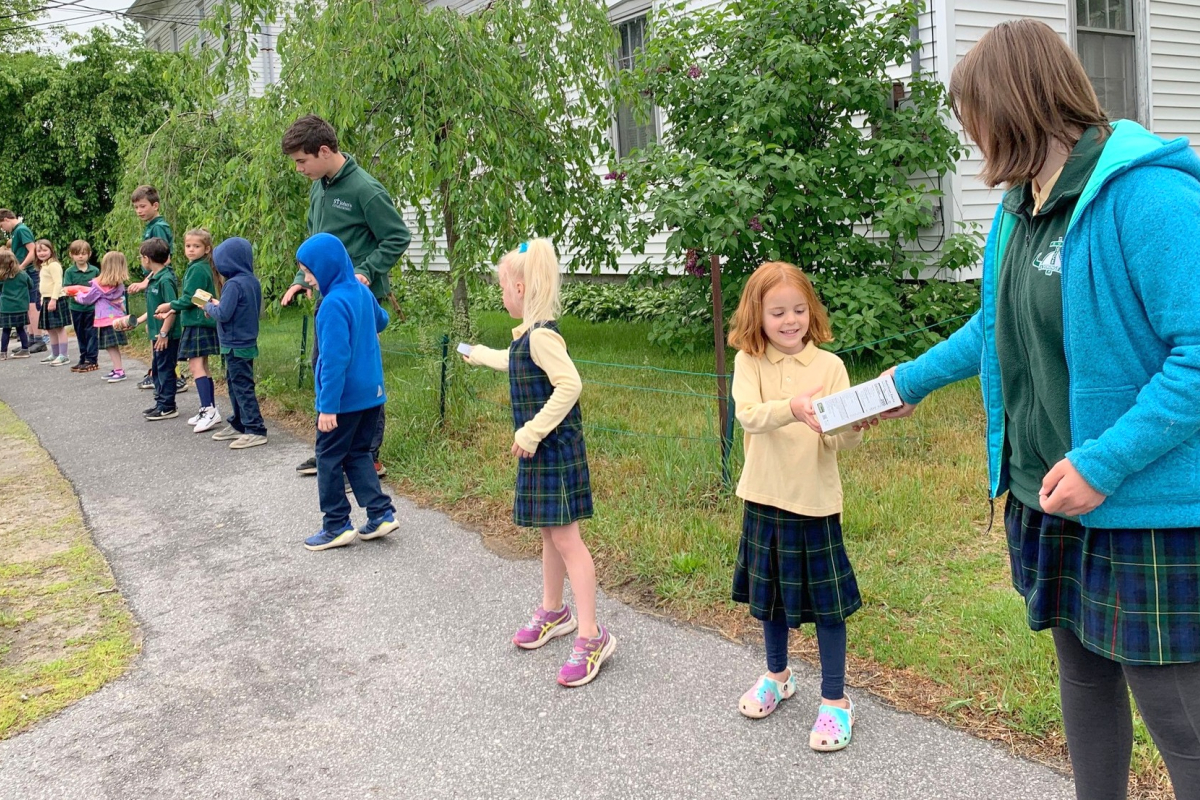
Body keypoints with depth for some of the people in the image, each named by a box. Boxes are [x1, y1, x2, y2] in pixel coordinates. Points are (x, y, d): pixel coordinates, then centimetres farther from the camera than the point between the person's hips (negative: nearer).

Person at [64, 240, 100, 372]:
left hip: (92, 307, -2)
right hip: (76, 307, 2)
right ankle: (83, 359, 22)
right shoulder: (70, 272, 0)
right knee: (80, 335, 12)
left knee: (91, 333, 0)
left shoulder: (95, 270, 0)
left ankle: (91, 360, 6)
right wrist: (72, 294, -24)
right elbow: (66, 288, -5)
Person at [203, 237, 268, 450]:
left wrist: (209, 306, -2)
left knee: (242, 386, -5)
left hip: (235, 345, -9)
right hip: (248, 342, 9)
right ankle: (238, 424, 30)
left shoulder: (234, 284, -20)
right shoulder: (253, 282, 7)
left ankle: (255, 430, -4)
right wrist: (217, 304, 13)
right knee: (234, 383, 20)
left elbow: (223, 314, -23)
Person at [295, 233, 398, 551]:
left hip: (344, 398, -8)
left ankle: (336, 526, 12)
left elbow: (335, 359, -23)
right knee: (358, 454, 17)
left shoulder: (334, 304, -21)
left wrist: (328, 406, -21)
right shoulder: (361, 291, 5)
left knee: (329, 459, 6)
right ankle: (381, 513, 12)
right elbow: (381, 321, 26)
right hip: (371, 393, 8)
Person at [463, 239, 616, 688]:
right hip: (540, 451, 10)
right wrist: (481, 354, 51)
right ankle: (553, 612, 35)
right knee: (549, 534, 20)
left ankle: (592, 636, -3)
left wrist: (532, 432, -25)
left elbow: (569, 384, -30)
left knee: (565, 537, -8)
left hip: (554, 449, -10)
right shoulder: (527, 334, 10)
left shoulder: (541, 335, -20)